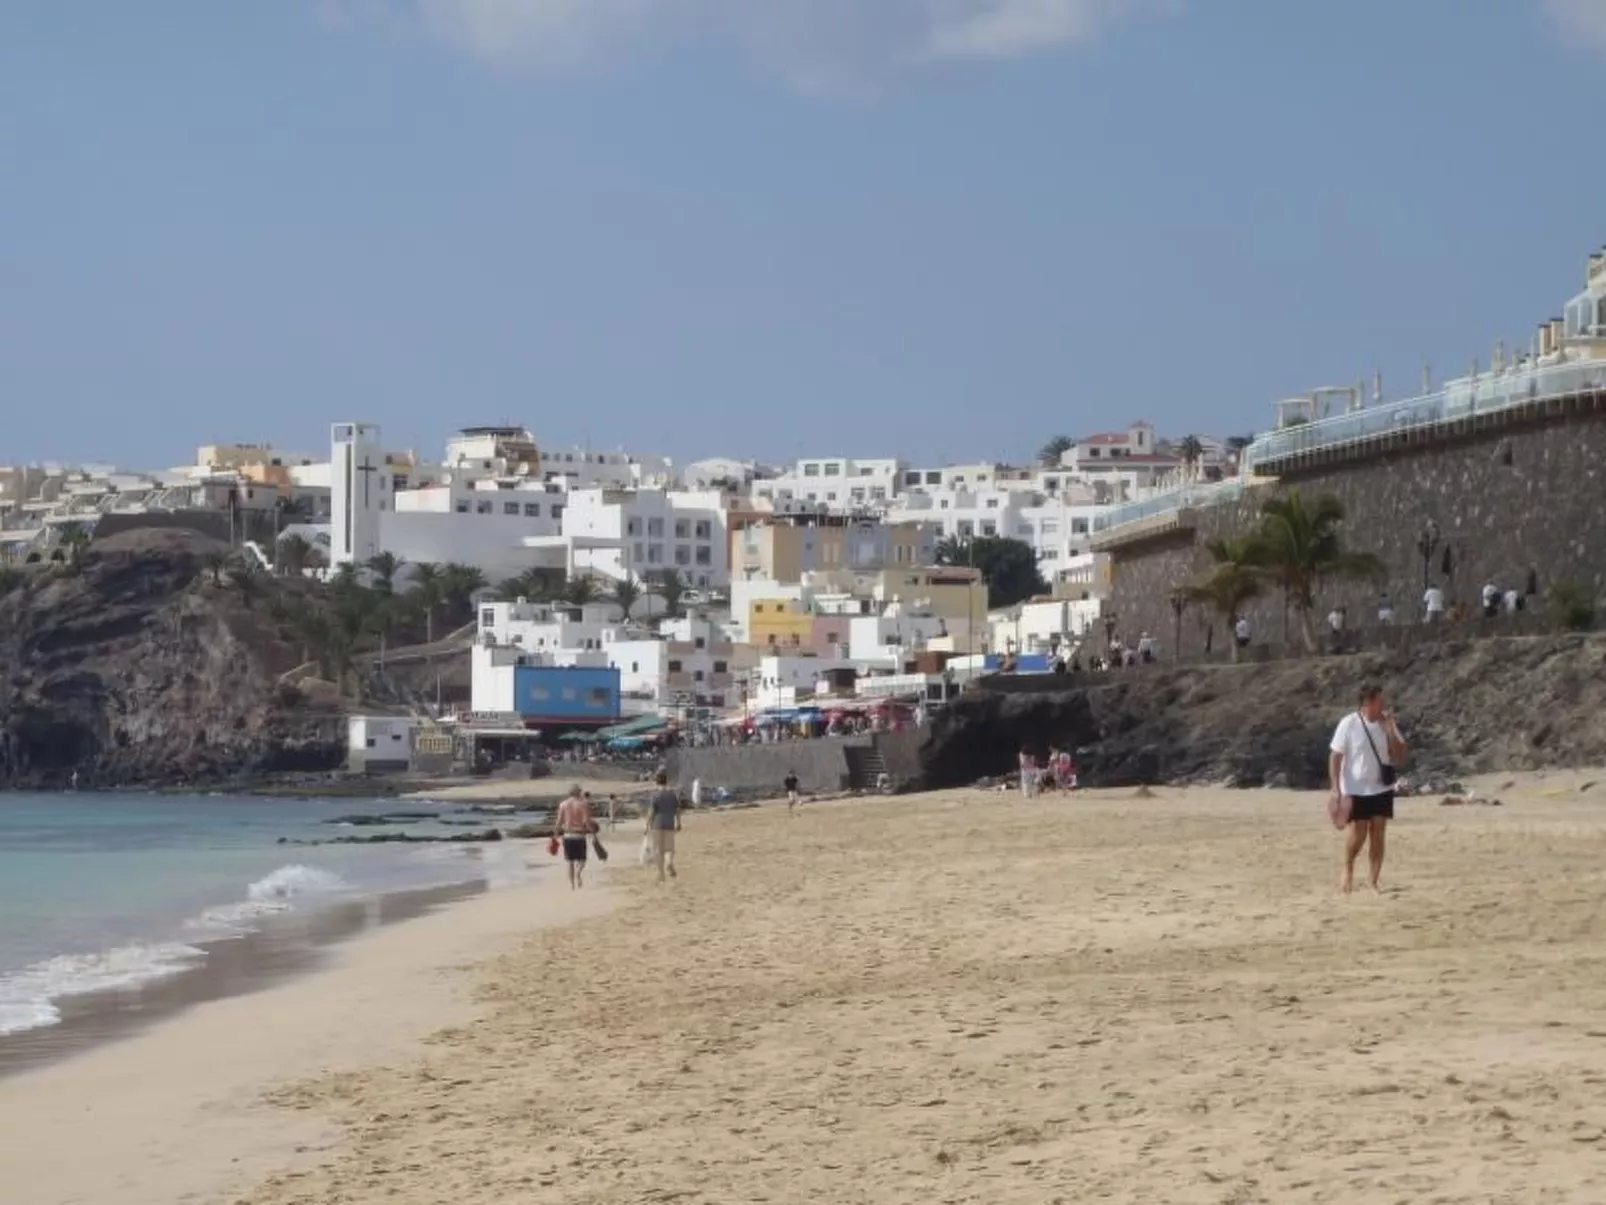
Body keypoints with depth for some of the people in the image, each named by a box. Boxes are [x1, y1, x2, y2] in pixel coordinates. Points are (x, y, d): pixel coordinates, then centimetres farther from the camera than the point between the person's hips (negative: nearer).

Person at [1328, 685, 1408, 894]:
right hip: (1356, 790, -3)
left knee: (1377, 836, 1)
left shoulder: (1387, 723, 1)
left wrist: (1389, 729, -13)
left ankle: (1373, 882, 7)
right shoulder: (1349, 724, -11)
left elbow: (1400, 756, -1)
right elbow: (1335, 757, -8)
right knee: (1357, 835, -3)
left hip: (1382, 789, 3)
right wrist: (1336, 789, -14)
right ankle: (1348, 869, 25)